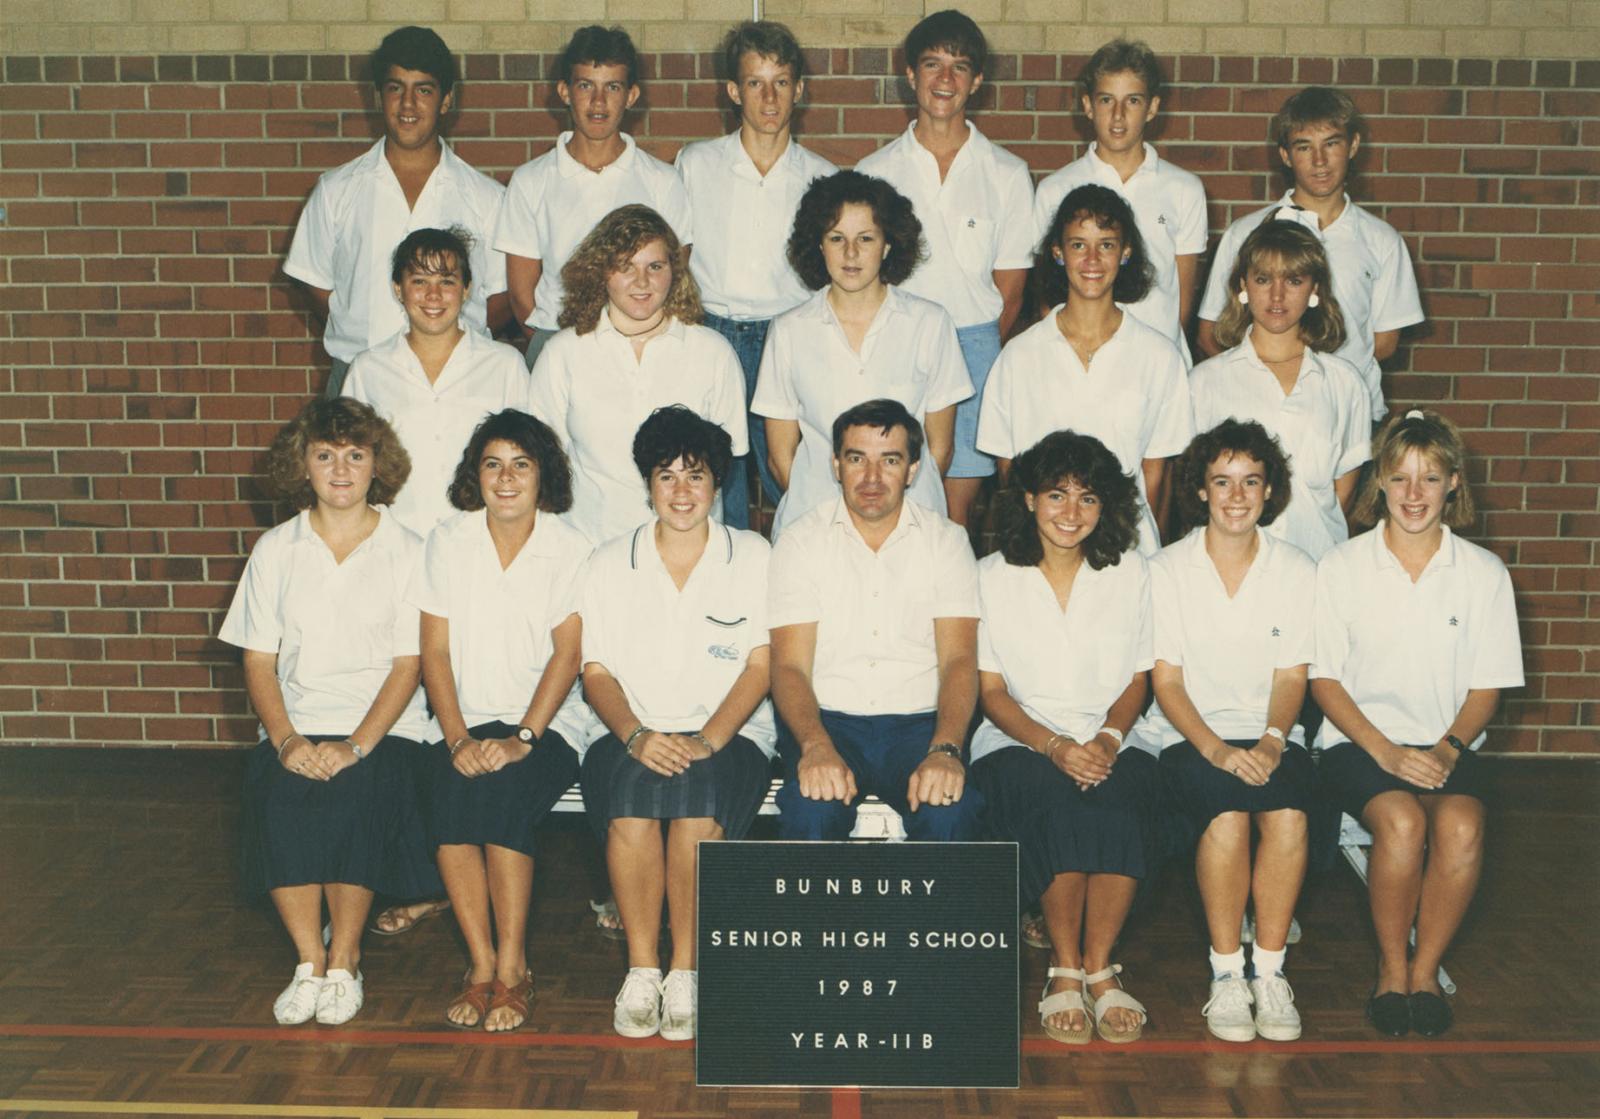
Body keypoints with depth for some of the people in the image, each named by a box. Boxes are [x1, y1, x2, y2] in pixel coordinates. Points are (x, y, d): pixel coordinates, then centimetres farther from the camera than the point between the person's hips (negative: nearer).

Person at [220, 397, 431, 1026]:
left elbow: (409, 663, -2)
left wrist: (356, 744, -16)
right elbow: (259, 660, 8)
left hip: (382, 726, -2)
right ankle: (309, 962, -15)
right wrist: (286, 739, -11)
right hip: (296, 725, 2)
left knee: (354, 794, -32)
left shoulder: (405, 551, 5)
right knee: (275, 798, -29)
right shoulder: (275, 551, 12)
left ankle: (344, 961, -14)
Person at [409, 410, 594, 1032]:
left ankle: (512, 969, -18)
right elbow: (435, 651, 2)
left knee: (502, 792, -31)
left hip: (546, 723, -2)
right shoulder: (447, 543, 7)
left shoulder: (569, 550, 1)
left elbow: (567, 654, -6)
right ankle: (481, 965, -17)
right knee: (448, 799, -28)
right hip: (464, 721, 2)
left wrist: (521, 739, -19)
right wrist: (458, 739, -12)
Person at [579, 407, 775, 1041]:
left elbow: (761, 663, 1)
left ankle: (686, 973, -23)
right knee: (631, 799, -34)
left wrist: (708, 738, -15)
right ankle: (641, 970, -22)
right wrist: (635, 734, -14)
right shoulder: (610, 564, 12)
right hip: (632, 734, 1)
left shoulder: (753, 557, 9)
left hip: (730, 734, -1)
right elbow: (596, 671, 6)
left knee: (698, 795, -35)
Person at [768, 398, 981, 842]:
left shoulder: (947, 542, 6)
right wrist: (816, 747, -26)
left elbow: (959, 659, -4)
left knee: (949, 814, -30)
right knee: (810, 811, -32)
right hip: (826, 719, -1)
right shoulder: (800, 543, 3)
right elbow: (789, 665, -5)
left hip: (919, 722, 1)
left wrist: (945, 750, -23)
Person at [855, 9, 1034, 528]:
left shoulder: (1008, 175, 6)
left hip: (975, 344, 0)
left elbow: (1010, 290, 8)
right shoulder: (874, 172, 7)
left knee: (956, 510, 1)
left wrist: (982, 357, 0)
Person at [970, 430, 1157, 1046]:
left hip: (1108, 745, 2)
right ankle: (1065, 968, -20)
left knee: (1119, 796, -34)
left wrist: (1108, 739, -11)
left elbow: (1137, 680, 10)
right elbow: (991, 690, 1)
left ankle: (1098, 965, -22)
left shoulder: (1129, 573, 11)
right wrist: (1053, 745, -16)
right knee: (1056, 797, -35)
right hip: (1016, 744, -1)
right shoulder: (993, 576, 5)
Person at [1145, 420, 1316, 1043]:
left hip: (1270, 736, 2)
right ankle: (1226, 974, -18)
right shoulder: (1167, 570, 1)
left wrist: (1272, 740, -15)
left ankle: (1269, 971, -17)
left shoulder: (1297, 571, 7)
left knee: (1288, 815, -30)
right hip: (1190, 735, -1)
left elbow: (1291, 676, 5)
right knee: (1226, 814, -32)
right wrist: (1214, 747, -18)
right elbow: (1165, 680, -2)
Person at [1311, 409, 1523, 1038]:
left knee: (1461, 826, -31)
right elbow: (1324, 679, -1)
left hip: (1446, 745, 1)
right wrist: (1385, 751, -14)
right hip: (1356, 739, -1)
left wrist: (1447, 749, -13)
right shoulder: (1342, 568, 2)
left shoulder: (1484, 573, 6)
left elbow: (1486, 685, 6)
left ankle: (1426, 971, -10)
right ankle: (1391, 971, -10)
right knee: (1401, 821, -32)